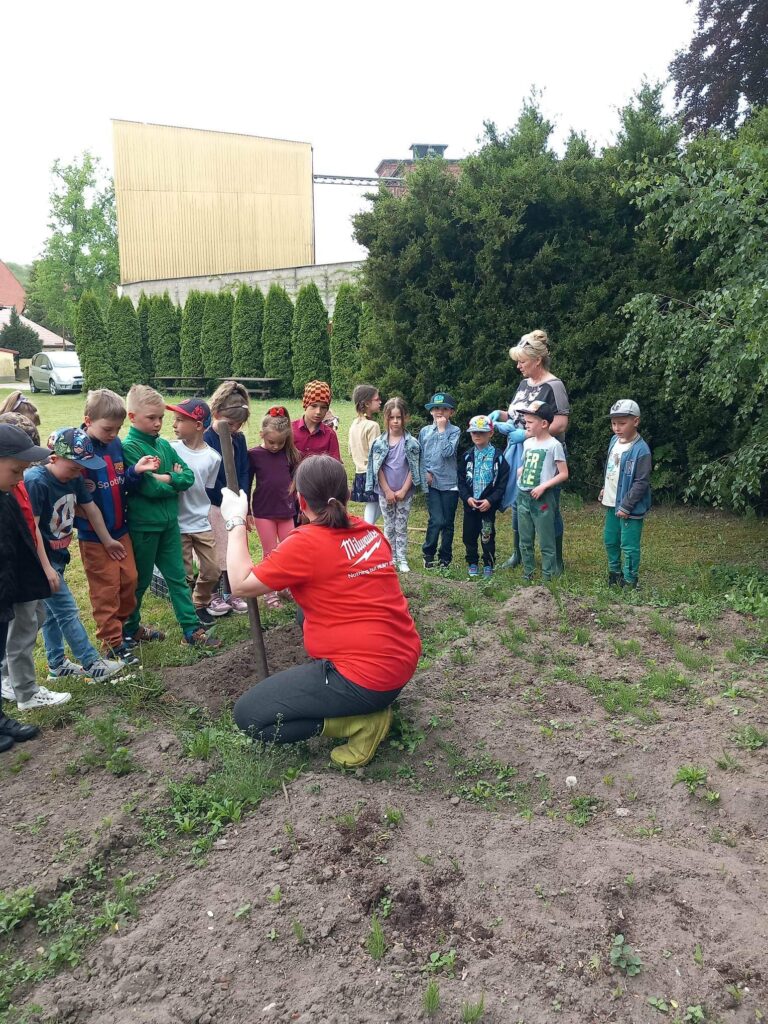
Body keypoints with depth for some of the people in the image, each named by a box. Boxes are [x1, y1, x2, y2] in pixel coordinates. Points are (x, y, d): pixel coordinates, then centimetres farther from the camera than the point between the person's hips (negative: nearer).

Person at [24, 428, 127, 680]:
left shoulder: (74, 478, -1)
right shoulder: (35, 482, -24)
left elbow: (91, 508, 13)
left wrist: (107, 541, 22)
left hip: (58, 556, 8)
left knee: (52, 611, 18)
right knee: (67, 611, -2)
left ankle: (57, 664, 29)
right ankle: (92, 663, 6)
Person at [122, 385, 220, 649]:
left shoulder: (164, 444, 7)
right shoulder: (129, 447, -13)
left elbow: (188, 476, 0)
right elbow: (148, 487, -22)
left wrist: (165, 479, -16)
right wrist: (175, 483, -8)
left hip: (169, 522, 6)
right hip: (143, 525, -6)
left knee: (177, 576, 10)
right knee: (140, 579, 11)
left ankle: (192, 630, 15)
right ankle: (130, 628, 31)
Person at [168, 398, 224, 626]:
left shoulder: (213, 457, -6)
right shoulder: (171, 449, -9)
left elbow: (207, 490, 4)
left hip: (202, 523, 2)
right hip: (178, 524, -2)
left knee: (212, 571, 10)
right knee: (185, 575, 8)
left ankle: (200, 604, 35)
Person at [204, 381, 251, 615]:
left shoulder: (239, 439, 2)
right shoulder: (205, 439, -16)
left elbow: (244, 473, 3)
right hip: (212, 506, -6)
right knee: (214, 552, 4)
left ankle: (230, 593, 28)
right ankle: (211, 596, 20)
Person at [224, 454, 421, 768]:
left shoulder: (305, 543, -16)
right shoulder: (370, 531, 6)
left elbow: (242, 585, -8)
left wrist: (235, 521, 1)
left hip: (367, 678, -8)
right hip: (404, 661, 8)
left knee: (248, 715, 3)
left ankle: (363, 723, -3)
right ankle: (369, 703, 17)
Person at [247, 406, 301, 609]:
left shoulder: (290, 454, 0)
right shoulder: (254, 455, -6)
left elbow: (296, 482, 7)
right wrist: (246, 512, -1)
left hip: (286, 510, 3)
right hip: (263, 512, -2)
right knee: (270, 553, 5)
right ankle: (269, 591, 17)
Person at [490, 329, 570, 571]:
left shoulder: (553, 386, -11)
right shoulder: (524, 384, 12)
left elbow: (560, 425, -18)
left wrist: (526, 434, -19)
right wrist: (500, 414, 2)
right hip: (519, 454, 8)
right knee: (517, 503, 13)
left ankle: (557, 560, 15)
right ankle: (518, 554, 28)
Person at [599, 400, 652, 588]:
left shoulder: (641, 450, -21)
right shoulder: (614, 441, 4)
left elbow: (641, 483, -20)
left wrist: (626, 506, -20)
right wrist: (605, 489, 19)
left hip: (629, 508, -8)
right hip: (611, 503, 8)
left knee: (629, 546, -1)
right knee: (609, 540, 20)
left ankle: (629, 582, 13)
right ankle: (614, 573, 39)